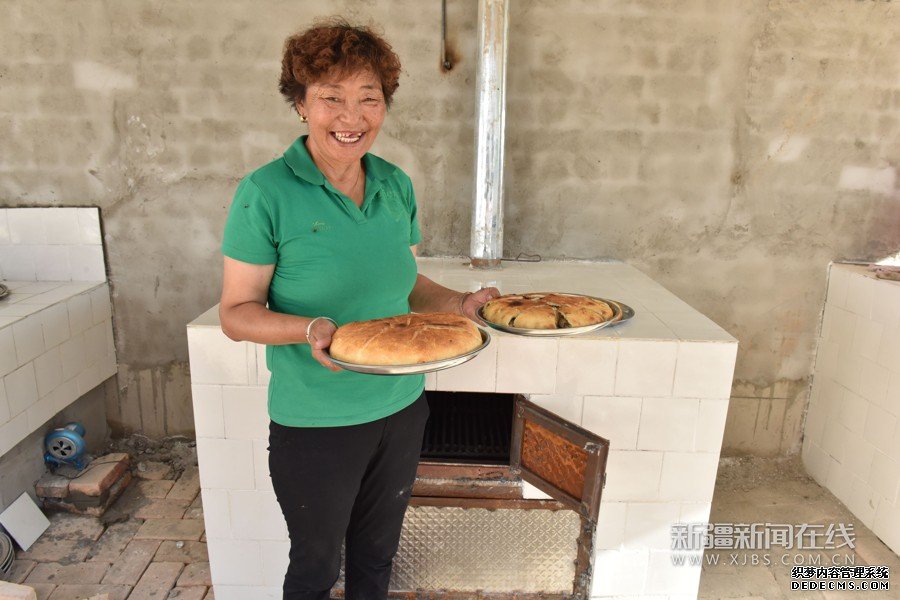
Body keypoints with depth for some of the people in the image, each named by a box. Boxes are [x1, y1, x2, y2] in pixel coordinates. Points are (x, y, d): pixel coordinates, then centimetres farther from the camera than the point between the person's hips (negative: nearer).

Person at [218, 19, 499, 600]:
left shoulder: (397, 185, 0)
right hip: (314, 424, -4)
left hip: (400, 408, 5)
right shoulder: (267, 193, -16)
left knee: (376, 553, 25)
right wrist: (310, 329, -30)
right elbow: (237, 313, -12)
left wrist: (460, 302, -6)